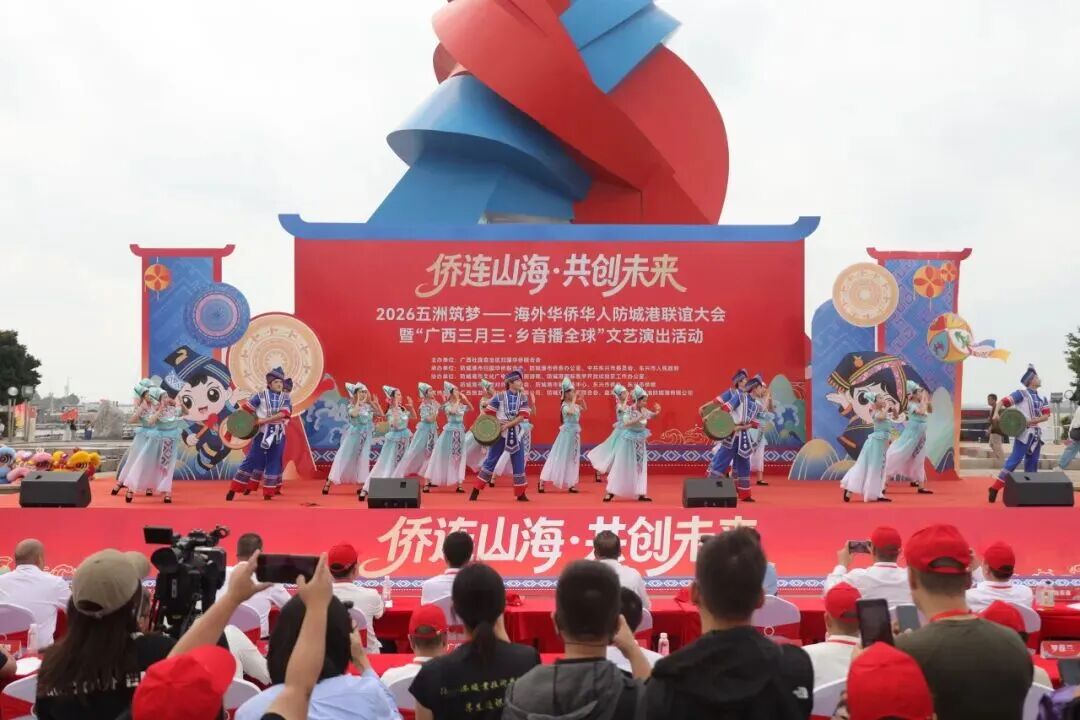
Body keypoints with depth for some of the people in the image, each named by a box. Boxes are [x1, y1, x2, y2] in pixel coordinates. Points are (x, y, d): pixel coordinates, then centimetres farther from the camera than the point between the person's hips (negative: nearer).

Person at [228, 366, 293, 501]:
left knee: (274, 462, 4)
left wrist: (264, 420, -22)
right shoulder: (261, 395, -2)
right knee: (253, 459, -4)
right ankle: (234, 489, 2)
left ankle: (268, 491, 12)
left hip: (278, 434, 2)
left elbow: (283, 413, -15)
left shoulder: (286, 397, 2)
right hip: (262, 432, -2)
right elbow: (246, 407, -2)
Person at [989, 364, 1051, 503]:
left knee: (1032, 464, 9)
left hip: (1036, 434, 7)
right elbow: (1003, 401, -11)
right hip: (1024, 433, -7)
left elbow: (1046, 416, 4)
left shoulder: (1042, 398, 14)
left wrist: (1031, 421, -14)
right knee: (1014, 460, -14)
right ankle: (995, 488, -15)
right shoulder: (1022, 393, -5)